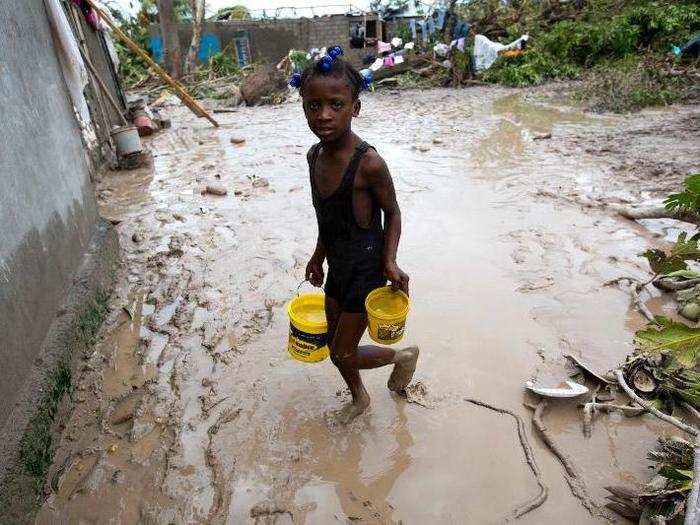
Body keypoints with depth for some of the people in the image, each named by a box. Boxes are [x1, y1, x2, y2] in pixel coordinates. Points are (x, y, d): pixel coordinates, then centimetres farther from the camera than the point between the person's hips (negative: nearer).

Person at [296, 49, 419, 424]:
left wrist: (390, 261, -22)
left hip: (366, 271, -7)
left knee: (343, 354, 5)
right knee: (335, 345, 21)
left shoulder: (368, 163, -24)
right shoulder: (315, 155, -2)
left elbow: (392, 213, -11)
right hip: (337, 268, 7)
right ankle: (359, 398, 48)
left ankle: (404, 356, 30)